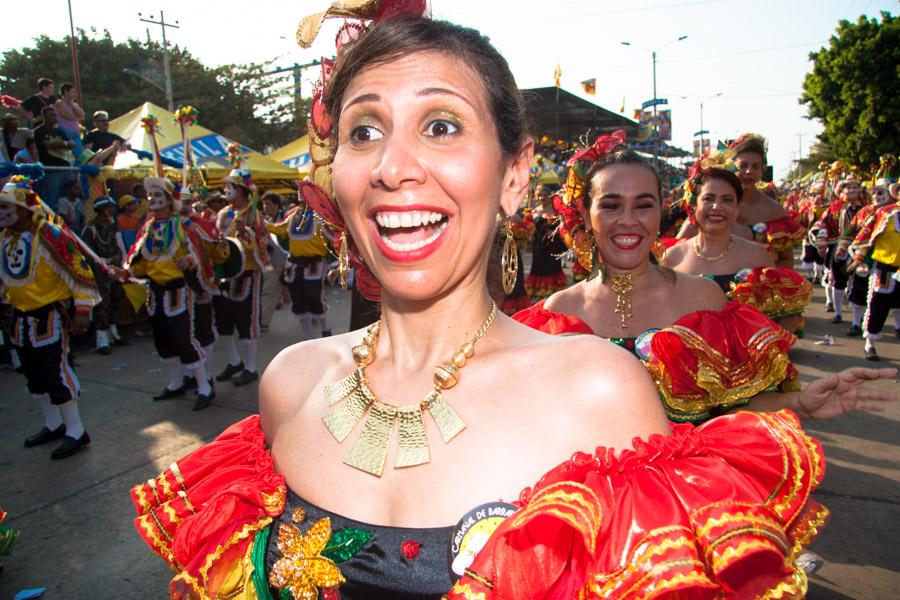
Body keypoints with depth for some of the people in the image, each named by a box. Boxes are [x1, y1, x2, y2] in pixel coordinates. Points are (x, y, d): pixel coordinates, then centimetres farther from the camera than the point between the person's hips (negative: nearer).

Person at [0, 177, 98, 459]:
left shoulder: (50, 235, -19)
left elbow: (80, 271, -20)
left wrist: (83, 310, -21)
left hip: (49, 316, -9)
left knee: (56, 372, -7)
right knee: (34, 375, 17)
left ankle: (75, 431, 5)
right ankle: (53, 424, 33)